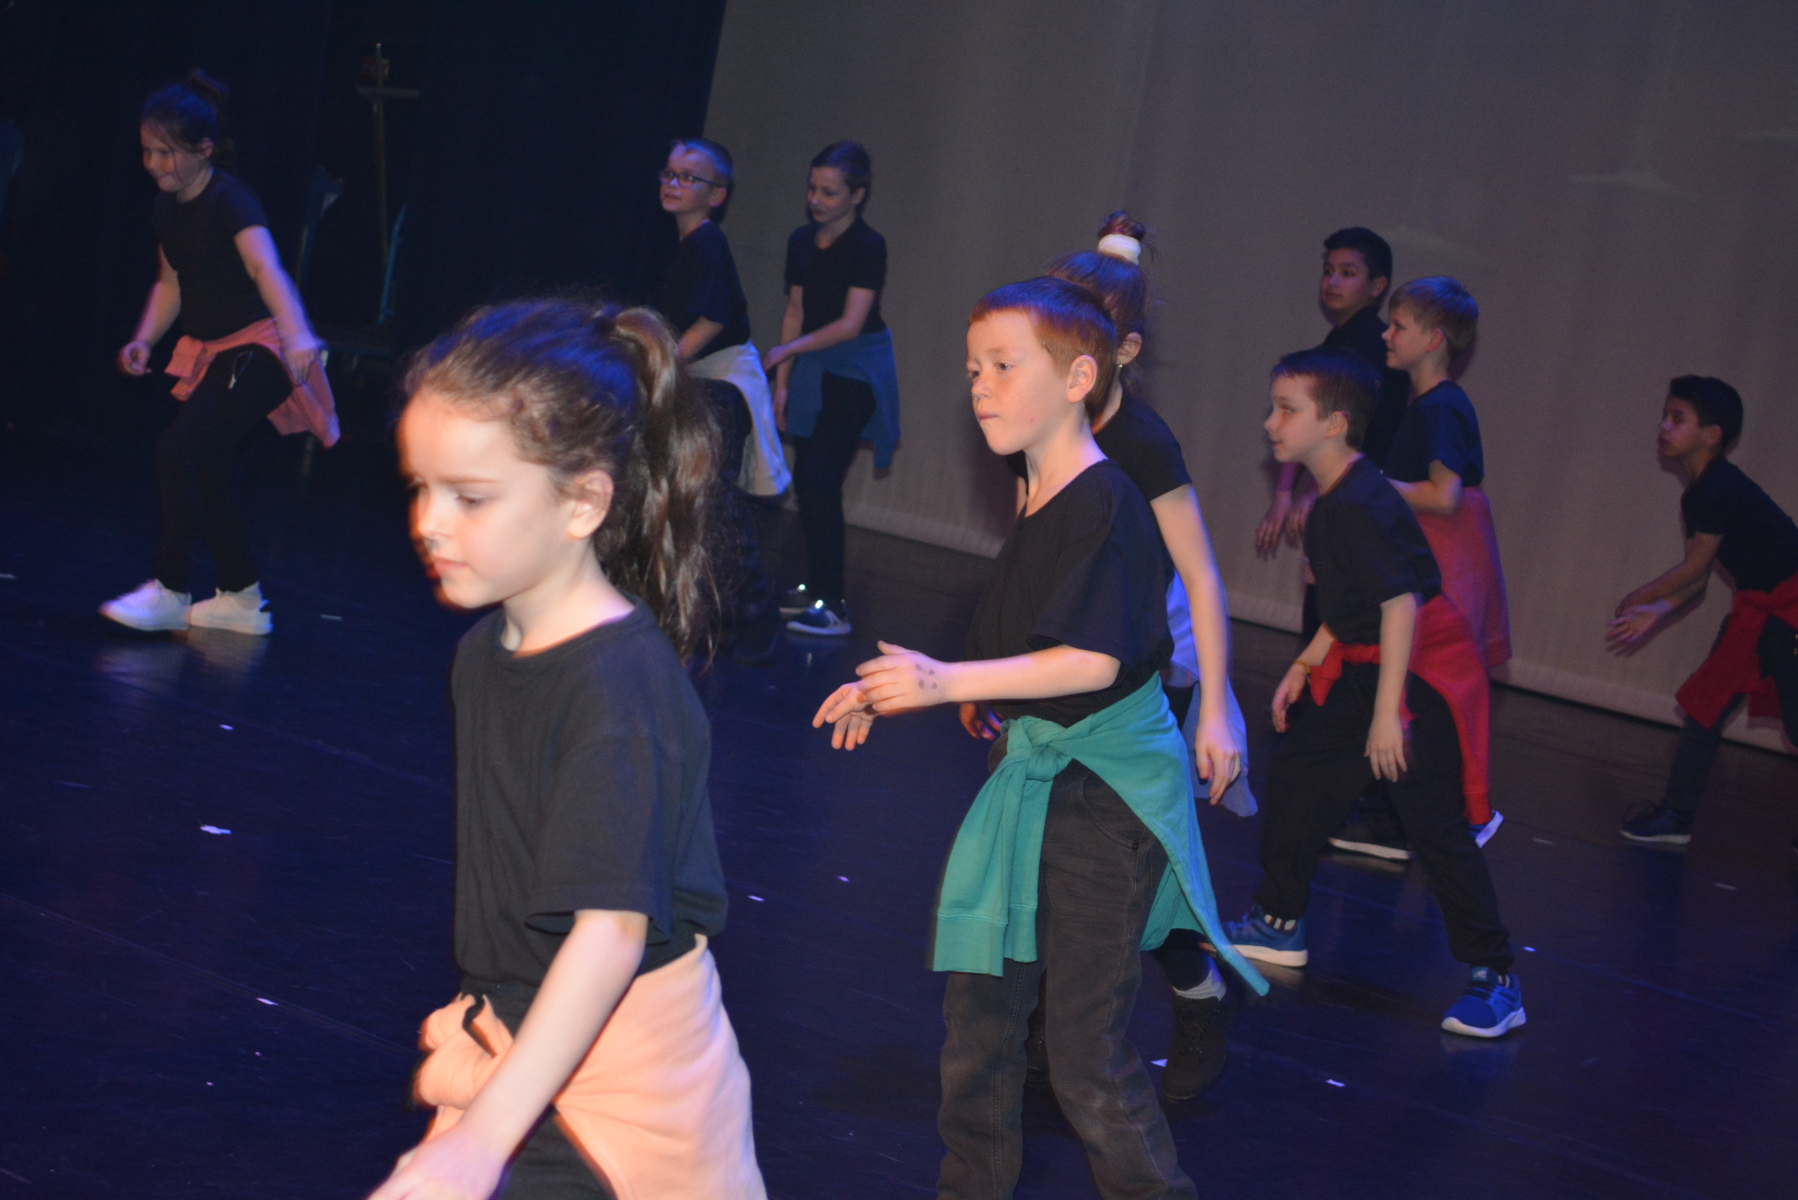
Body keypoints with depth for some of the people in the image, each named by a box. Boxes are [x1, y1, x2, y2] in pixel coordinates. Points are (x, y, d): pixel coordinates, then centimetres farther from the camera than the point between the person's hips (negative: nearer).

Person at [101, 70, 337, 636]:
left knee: (178, 449, -22)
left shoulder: (231, 202, -19)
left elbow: (267, 269, -36)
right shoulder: (166, 208, 6)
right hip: (211, 354, 9)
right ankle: (242, 598, 25)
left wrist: (297, 336, -51)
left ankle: (169, 591, -15)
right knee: (203, 472, 12)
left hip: (258, 350, -9)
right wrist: (145, 339, 4)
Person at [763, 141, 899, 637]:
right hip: (813, 372, 6)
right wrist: (782, 382, 8)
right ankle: (815, 589, 18)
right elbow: (796, 312, 11)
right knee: (806, 480, 6)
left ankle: (832, 605, -11)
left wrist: (785, 351, -13)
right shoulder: (802, 242, 7)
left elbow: (850, 323, -16)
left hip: (856, 372, -6)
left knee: (820, 479, -13)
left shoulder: (868, 246, -12)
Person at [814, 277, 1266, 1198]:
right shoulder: (1037, 504, 11)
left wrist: (945, 682, -29)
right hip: (1032, 775, 9)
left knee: (1087, 1052, -4)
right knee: (978, 1013, 15)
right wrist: (890, 694, 14)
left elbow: (1090, 663, -26)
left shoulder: (1106, 503, -18)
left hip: (1106, 796, -9)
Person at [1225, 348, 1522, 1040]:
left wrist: (1387, 712, -25)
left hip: (1421, 676, -10)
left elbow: (1400, 603, -26)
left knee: (1436, 826, -8)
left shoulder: (1360, 507, -23)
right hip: (1365, 669, 10)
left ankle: (1495, 981, 0)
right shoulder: (1333, 502, 9)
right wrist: (1305, 665, 23)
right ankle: (1279, 928, 29)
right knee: (1298, 776, 14)